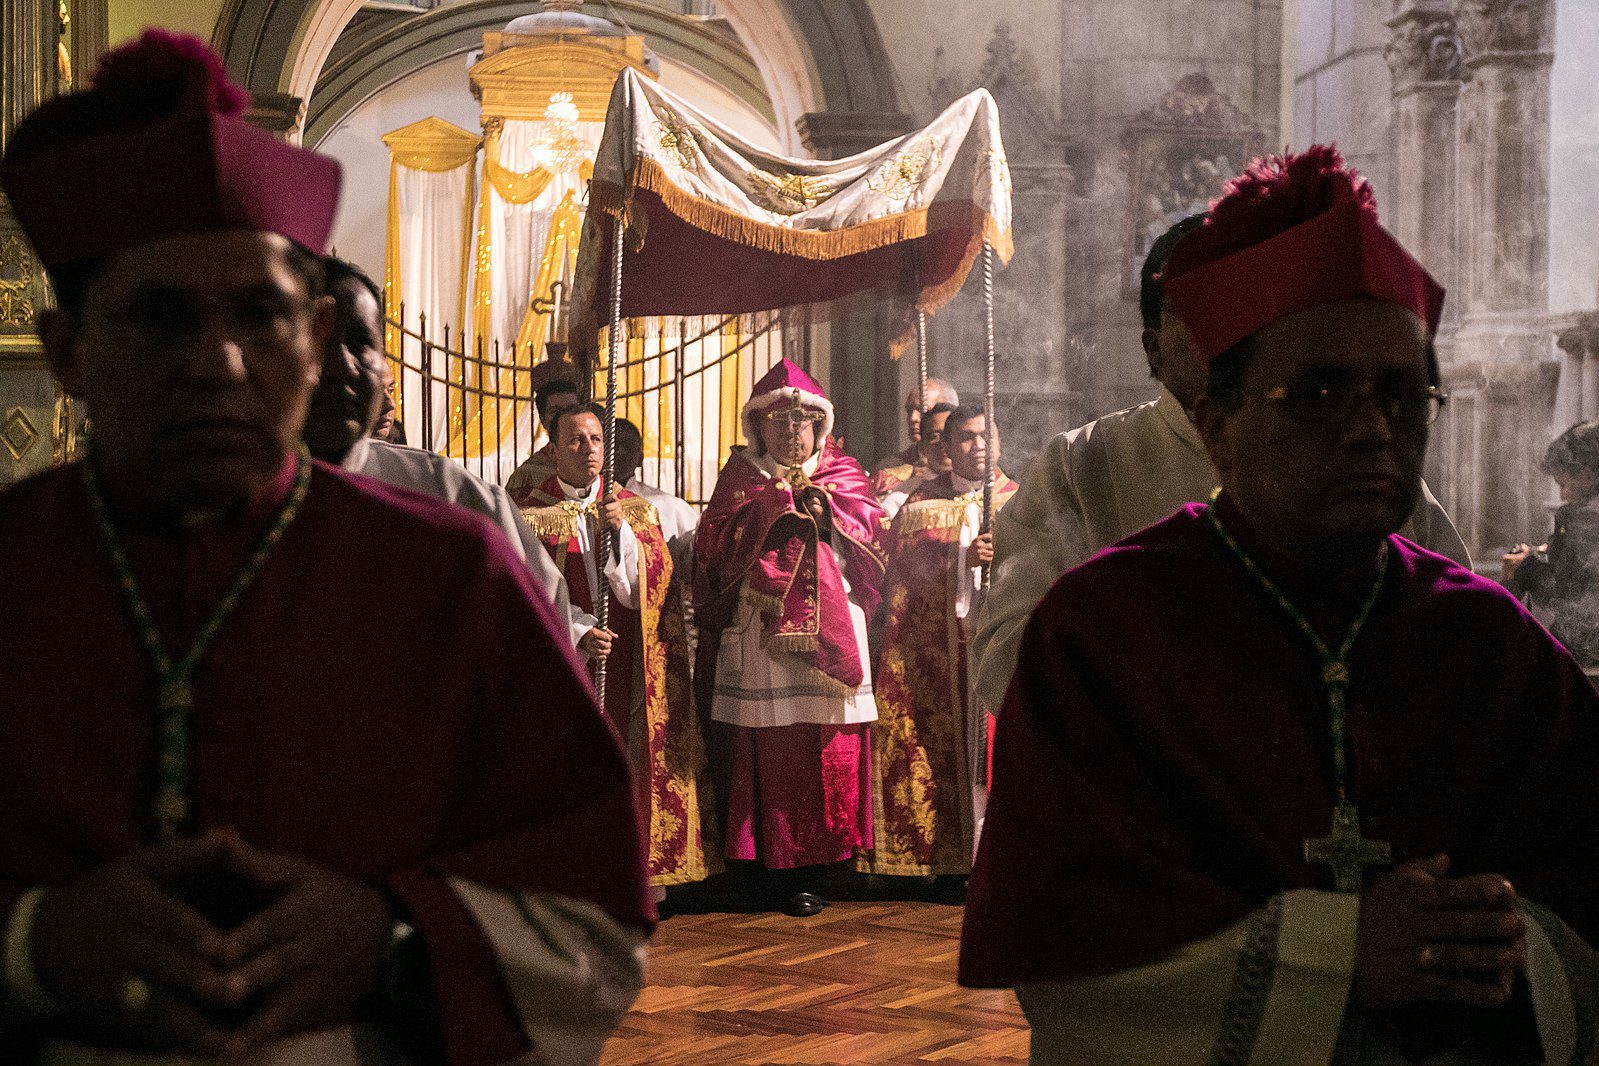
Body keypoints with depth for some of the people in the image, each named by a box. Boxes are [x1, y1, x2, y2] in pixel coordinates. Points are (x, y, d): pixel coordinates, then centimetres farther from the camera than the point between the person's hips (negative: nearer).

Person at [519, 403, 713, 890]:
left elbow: (654, 580, 0)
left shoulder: (636, 510, 13)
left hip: (628, 663, 2)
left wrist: (621, 529, -13)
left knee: (634, 761, -3)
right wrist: (575, 634, -17)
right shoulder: (533, 515, 4)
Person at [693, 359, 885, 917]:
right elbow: (715, 538, -1)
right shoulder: (741, 476, 12)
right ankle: (769, 868, -2)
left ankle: (809, 870, 3)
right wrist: (772, 504, -9)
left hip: (829, 630, 2)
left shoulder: (840, 473, 17)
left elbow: (874, 525, 6)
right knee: (765, 751, -8)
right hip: (759, 630, -2)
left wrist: (828, 511, -8)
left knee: (826, 750, -3)